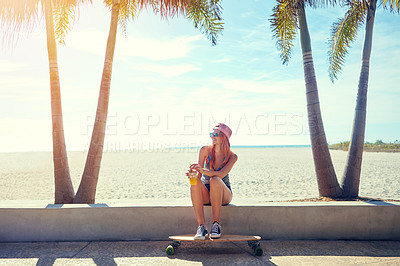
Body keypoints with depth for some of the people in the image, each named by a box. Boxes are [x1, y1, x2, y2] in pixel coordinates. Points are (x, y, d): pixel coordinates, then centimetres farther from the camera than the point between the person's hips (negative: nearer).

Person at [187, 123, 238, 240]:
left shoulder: (232, 156, -9)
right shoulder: (205, 150, -4)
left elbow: (221, 174, -25)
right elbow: (199, 175, -7)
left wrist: (203, 170, -42)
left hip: (224, 194, -2)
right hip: (206, 193, 2)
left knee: (215, 180, -35)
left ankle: (216, 224, -26)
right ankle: (201, 226, -32)